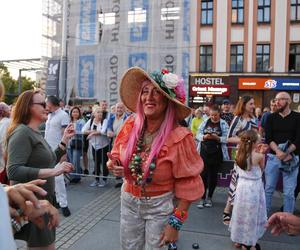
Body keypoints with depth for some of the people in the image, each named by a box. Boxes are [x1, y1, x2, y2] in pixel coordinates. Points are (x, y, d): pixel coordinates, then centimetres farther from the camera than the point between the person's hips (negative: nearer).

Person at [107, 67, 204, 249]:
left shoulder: (179, 137, -22)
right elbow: (116, 157, 8)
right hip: (129, 201, 4)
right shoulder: (131, 125, -9)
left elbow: (187, 185, -16)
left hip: (160, 206, -4)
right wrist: (114, 166, -15)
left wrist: (175, 223, -14)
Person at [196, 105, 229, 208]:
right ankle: (202, 198, 10)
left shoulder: (223, 124, 2)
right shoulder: (205, 122, 8)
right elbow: (198, 135, 5)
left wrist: (217, 138, -22)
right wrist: (204, 137, -15)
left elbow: (226, 139, -5)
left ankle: (209, 197, 23)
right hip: (204, 152, 1)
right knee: (203, 175, -1)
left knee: (213, 175, 8)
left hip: (217, 153, -1)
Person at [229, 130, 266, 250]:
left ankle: (239, 240, 32)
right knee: (251, 216, 10)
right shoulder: (259, 156, -17)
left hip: (242, 186, 5)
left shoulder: (239, 154, -4)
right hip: (254, 188, -5)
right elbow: (261, 169, 0)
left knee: (241, 213, 18)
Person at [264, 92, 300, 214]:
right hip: (273, 157, 1)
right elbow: (268, 138, -3)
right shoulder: (271, 118, 6)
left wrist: (286, 153, -19)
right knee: (268, 189, 7)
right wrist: (278, 152, -19)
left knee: (289, 192, 4)